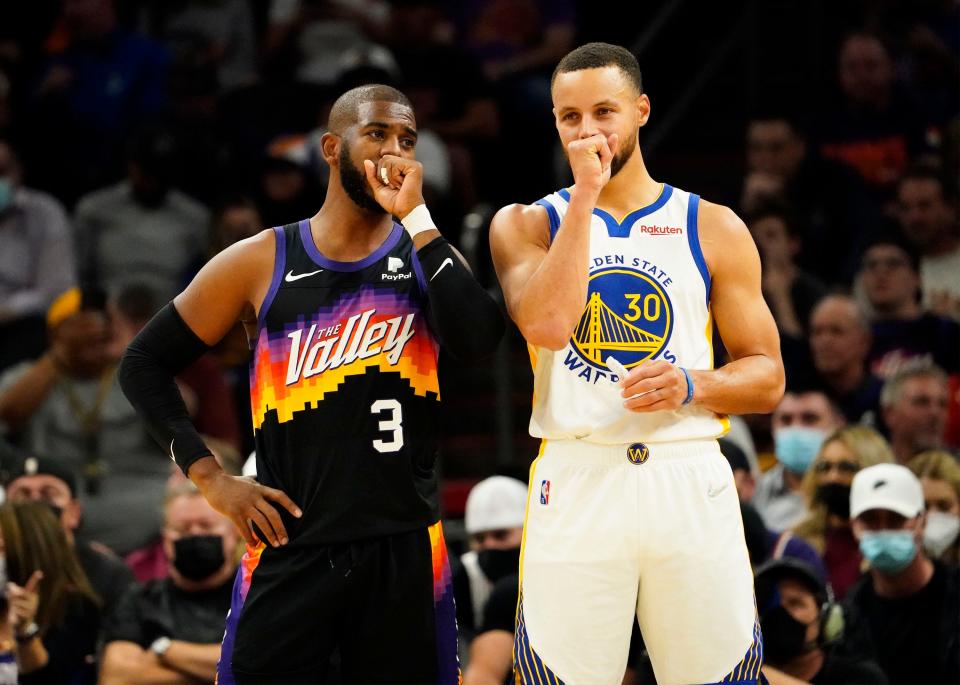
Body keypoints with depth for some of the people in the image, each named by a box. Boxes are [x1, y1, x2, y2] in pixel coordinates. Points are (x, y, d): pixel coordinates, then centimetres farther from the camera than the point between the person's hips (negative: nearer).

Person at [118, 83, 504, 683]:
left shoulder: (426, 257, 5)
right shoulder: (261, 263, 2)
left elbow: (480, 339, -16)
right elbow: (145, 363, 7)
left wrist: (416, 217, -14)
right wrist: (211, 478, -2)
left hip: (405, 549, 1)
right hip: (291, 548, -1)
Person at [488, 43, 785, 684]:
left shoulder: (713, 228, 8)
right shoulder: (526, 225, 6)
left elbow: (767, 378, 9)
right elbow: (547, 324, -14)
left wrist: (693, 387, -11)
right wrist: (585, 194, -11)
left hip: (689, 480, 1)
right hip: (576, 480, -1)